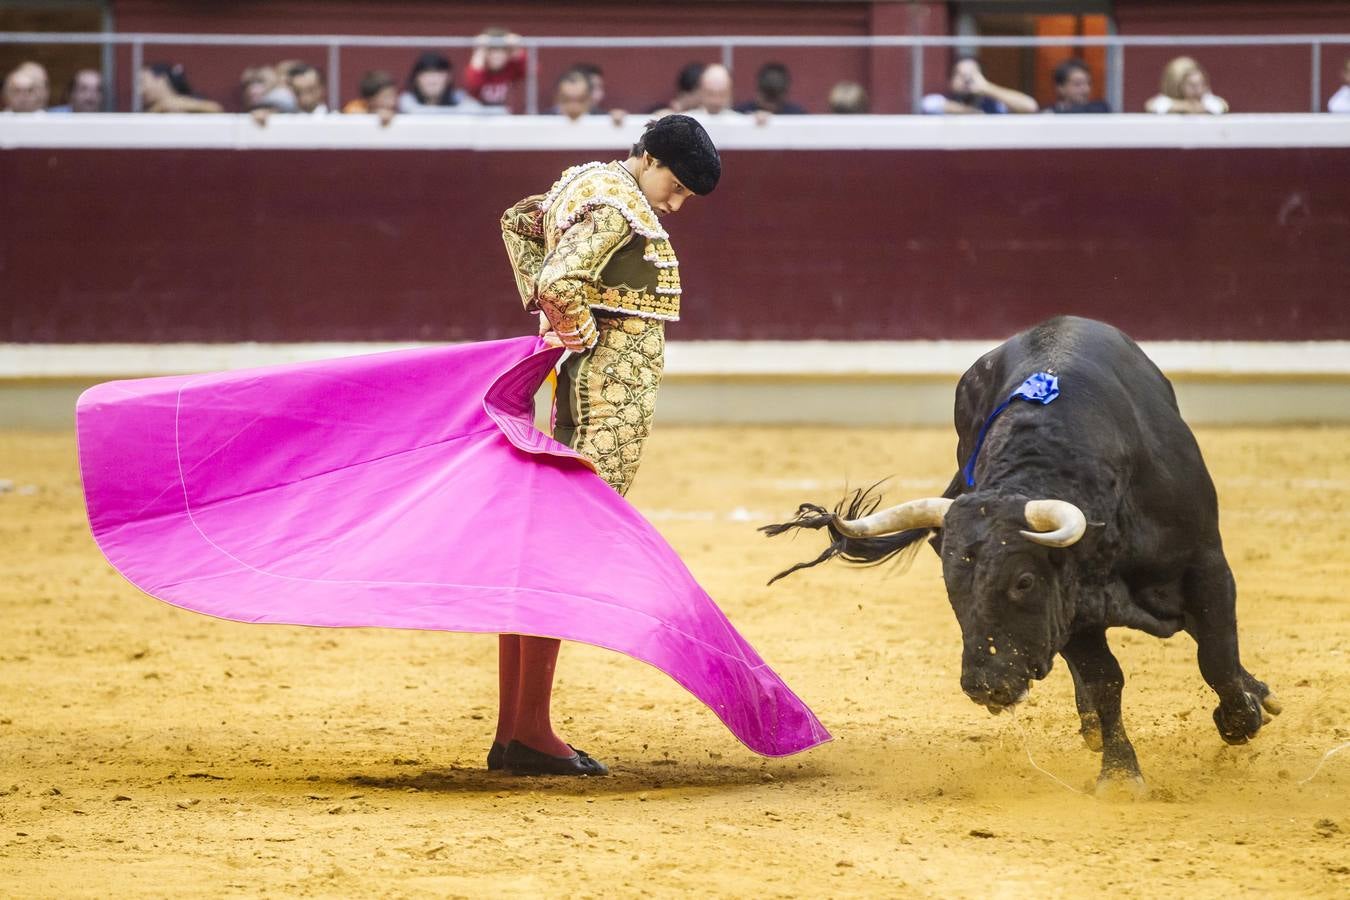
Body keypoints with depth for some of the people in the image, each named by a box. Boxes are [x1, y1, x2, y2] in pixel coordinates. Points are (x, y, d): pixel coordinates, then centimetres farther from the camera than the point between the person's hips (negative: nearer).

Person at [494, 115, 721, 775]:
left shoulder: (587, 180, 13)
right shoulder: (621, 210, -16)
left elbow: (517, 222, 29)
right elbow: (561, 281, -30)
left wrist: (542, 308, 20)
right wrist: (588, 334, -11)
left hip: (582, 387, 10)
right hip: (616, 391, -10)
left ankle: (511, 733, 12)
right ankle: (530, 732, -8)